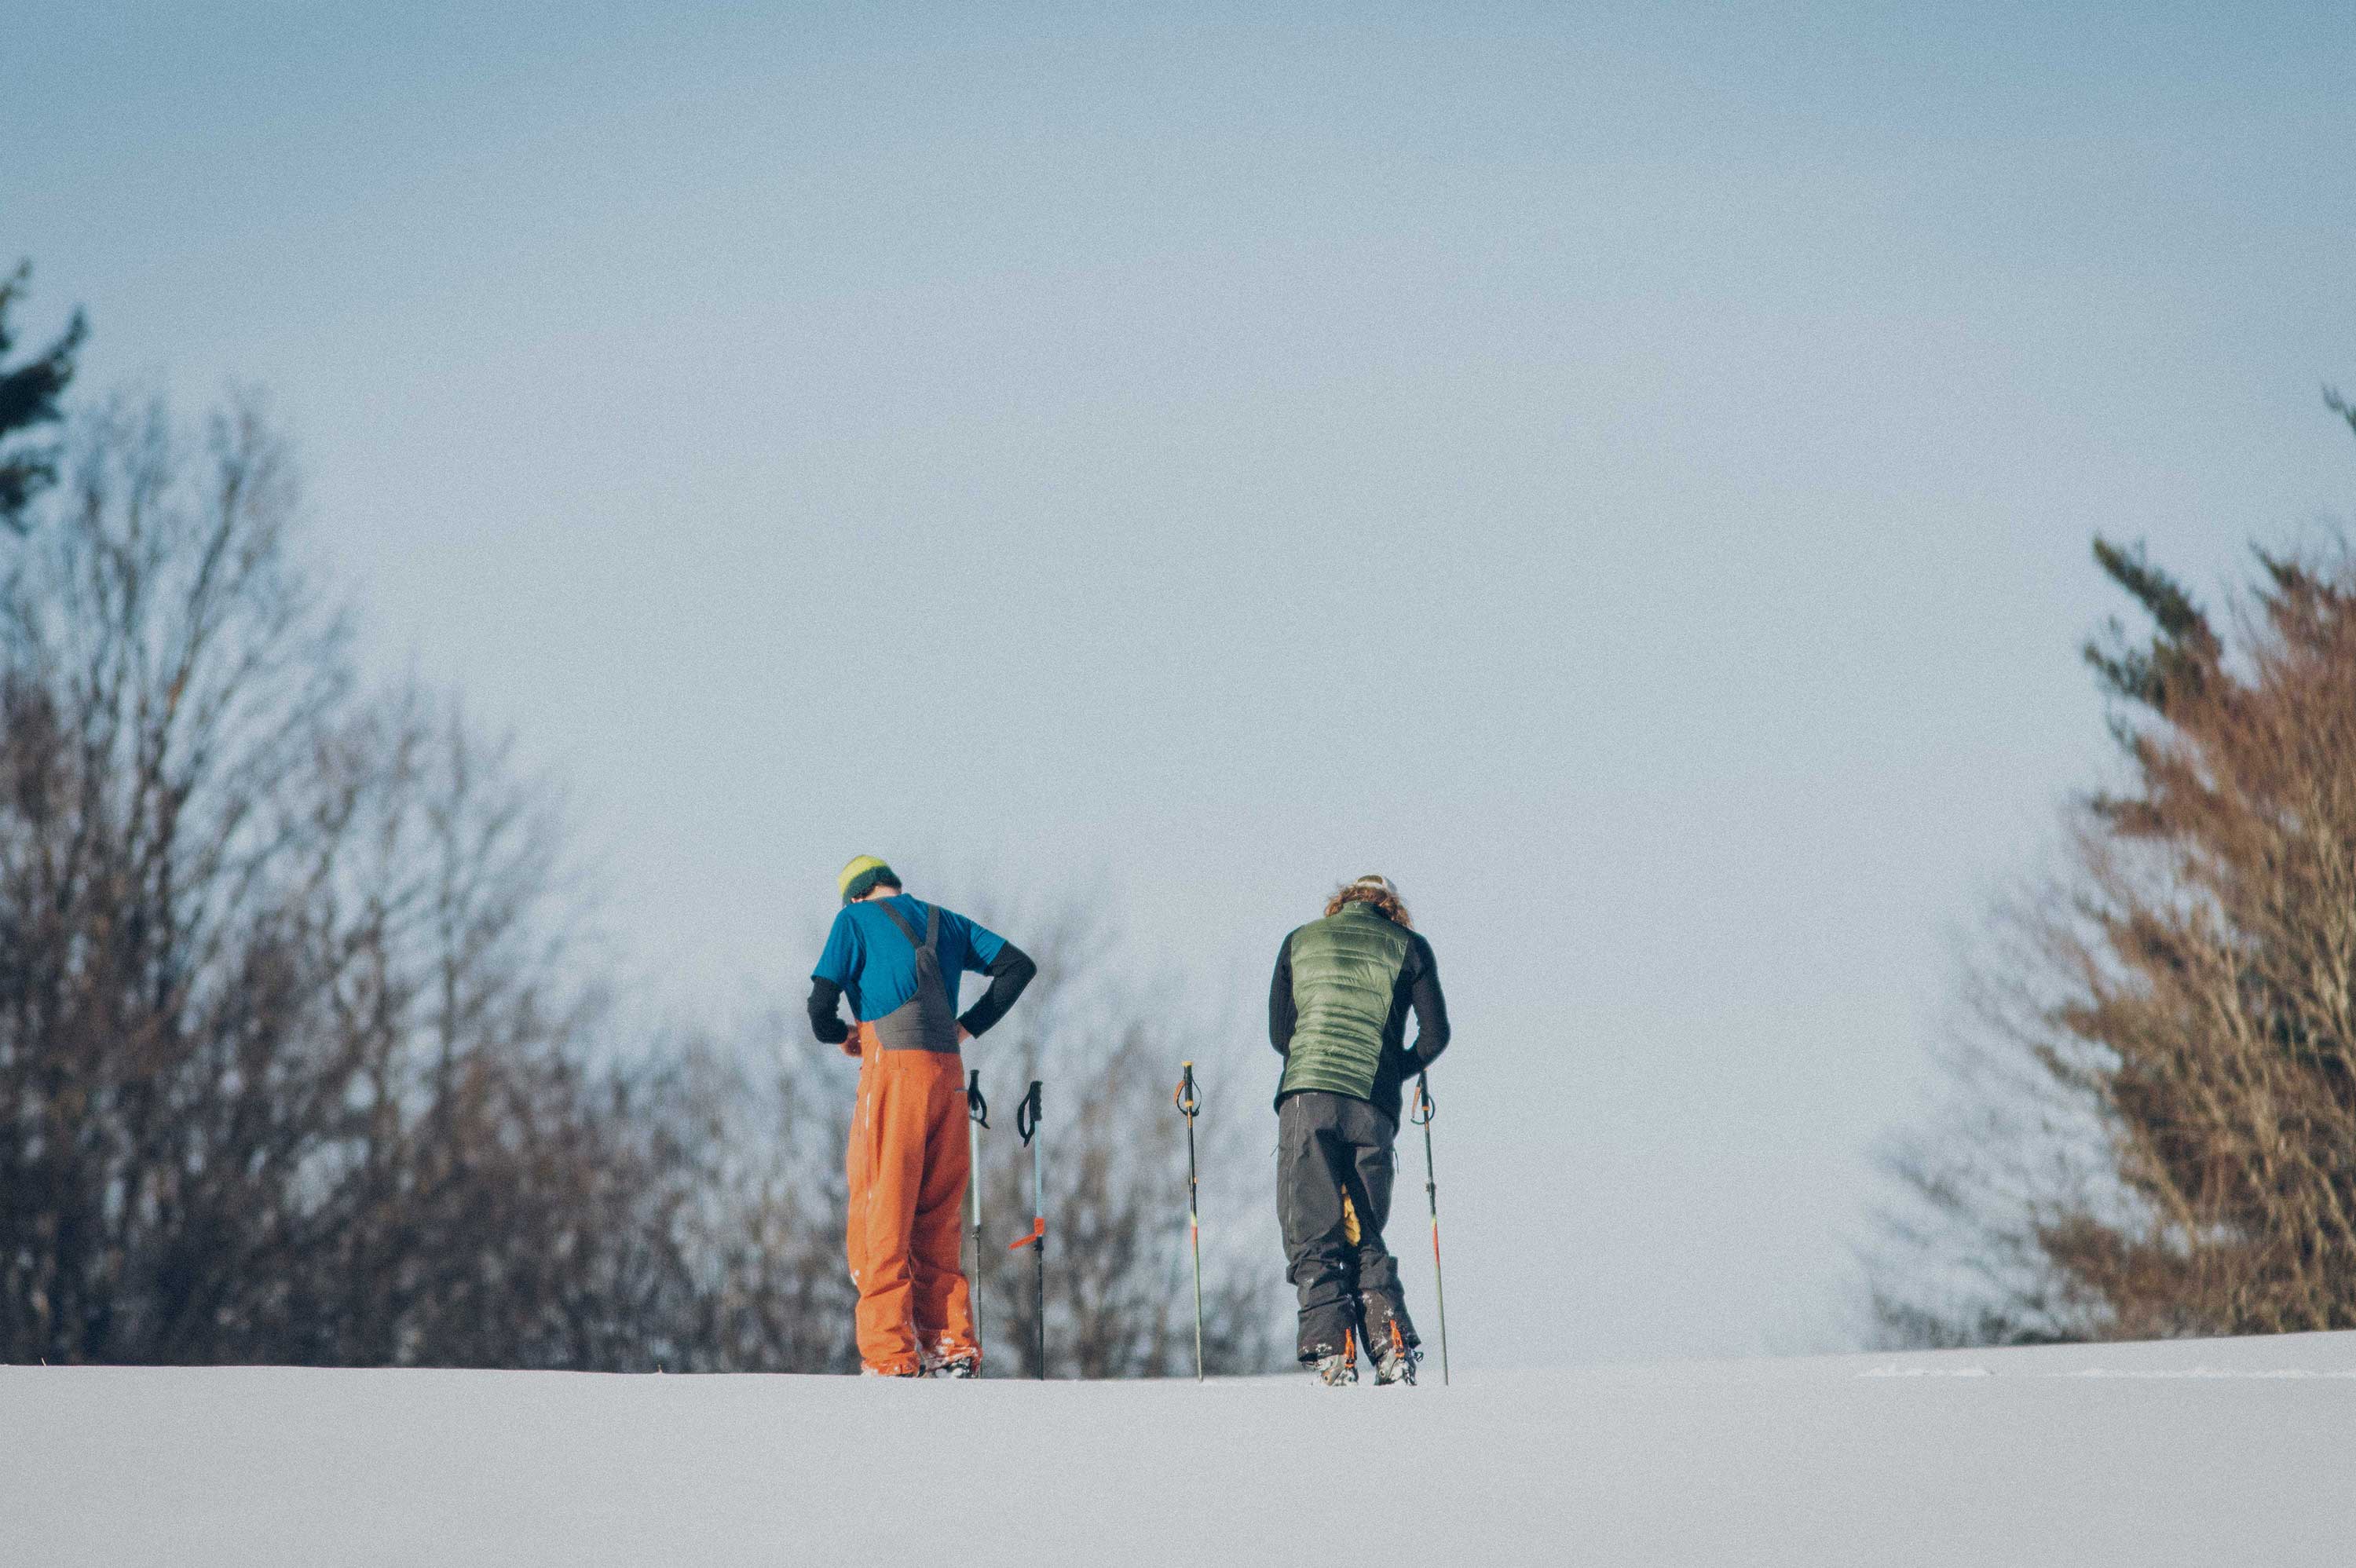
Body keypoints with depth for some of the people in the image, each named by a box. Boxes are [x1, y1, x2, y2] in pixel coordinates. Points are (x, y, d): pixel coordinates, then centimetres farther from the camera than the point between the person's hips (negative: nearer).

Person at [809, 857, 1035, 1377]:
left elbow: (821, 1006, -1)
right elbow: (1019, 965, 16)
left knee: (880, 1219, -4)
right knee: (936, 1221, 12)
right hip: (949, 1075, 5)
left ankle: (890, 1359, -10)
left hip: (894, 1069, -5)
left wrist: (842, 1034, 20)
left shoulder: (856, 919, 6)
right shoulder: (947, 922, 21)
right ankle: (953, 1348, 4)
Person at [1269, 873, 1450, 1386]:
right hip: (1374, 1110, 1)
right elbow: (1435, 1035, 10)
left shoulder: (1299, 941, 18)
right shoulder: (1409, 945, 15)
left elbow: (1279, 1033, 17)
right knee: (1364, 1237, 12)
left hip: (1307, 1097, -1)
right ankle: (1393, 1345, -4)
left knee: (1312, 1234, -2)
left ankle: (1333, 1349, -16)